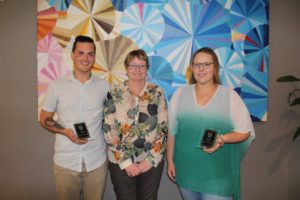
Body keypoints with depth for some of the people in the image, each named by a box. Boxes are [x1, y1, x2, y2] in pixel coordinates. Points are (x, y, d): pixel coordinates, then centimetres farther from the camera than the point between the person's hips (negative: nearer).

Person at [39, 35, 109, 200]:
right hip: (66, 161, 0)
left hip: (97, 161, 1)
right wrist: (65, 131, -13)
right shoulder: (57, 85, -1)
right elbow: (44, 119, 5)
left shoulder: (104, 86, 1)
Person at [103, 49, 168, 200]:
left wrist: (151, 159, -9)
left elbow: (163, 128, -3)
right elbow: (109, 131, -8)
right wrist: (125, 162, -11)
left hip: (152, 162, 1)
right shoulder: (114, 93, -5)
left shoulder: (157, 93, -1)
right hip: (121, 163, -1)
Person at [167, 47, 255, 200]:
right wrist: (170, 161, 6)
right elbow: (172, 131, 4)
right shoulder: (180, 93, -1)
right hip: (186, 170, 2)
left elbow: (244, 132, -2)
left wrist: (222, 139, -21)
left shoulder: (230, 95, -6)